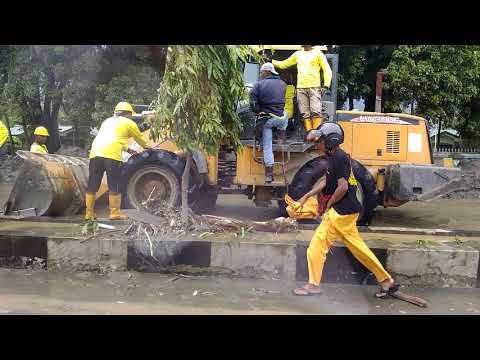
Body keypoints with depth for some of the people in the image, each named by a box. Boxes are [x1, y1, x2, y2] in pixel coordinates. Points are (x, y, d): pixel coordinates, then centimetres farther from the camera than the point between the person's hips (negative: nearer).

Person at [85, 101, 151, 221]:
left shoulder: (108, 120, 30)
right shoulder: (129, 123, 14)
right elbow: (139, 138, 27)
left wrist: (128, 149, 50)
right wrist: (146, 146, 47)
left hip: (95, 153, 6)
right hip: (111, 154, -5)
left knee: (92, 185, 9)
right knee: (114, 186, 4)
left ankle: (89, 213, 13)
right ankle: (115, 213, 7)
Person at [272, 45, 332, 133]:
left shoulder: (317, 53, 6)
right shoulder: (297, 54, 17)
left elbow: (327, 70, 2)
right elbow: (283, 64, 24)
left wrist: (325, 85, -9)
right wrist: (271, 61, 15)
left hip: (314, 87, -4)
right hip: (301, 88, 4)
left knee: (315, 112, -14)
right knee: (305, 114, -2)